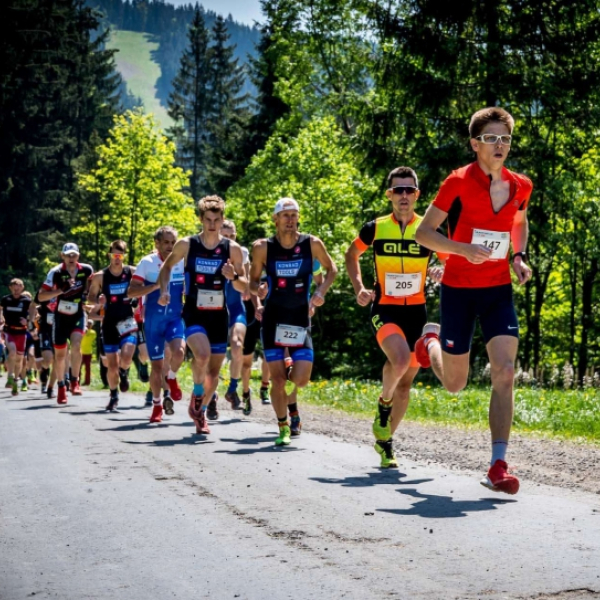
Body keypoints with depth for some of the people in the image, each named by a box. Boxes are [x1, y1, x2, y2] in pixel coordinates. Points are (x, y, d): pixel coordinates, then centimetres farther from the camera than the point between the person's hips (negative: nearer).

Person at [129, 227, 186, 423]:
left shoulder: (184, 262, 0)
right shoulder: (147, 263, -4)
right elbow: (131, 292, -9)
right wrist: (156, 285, -20)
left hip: (176, 317, 0)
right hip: (153, 320, 0)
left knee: (179, 351, -27)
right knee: (156, 364, 5)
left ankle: (172, 378, 6)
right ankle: (157, 404, 25)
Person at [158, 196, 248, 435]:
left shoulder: (232, 249, -1)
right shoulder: (186, 245, -4)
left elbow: (244, 287, 4)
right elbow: (167, 266, 14)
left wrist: (233, 277, -17)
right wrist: (164, 290, -2)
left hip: (219, 316, 2)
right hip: (194, 314, -2)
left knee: (214, 371, 9)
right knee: (202, 355, -29)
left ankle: (201, 411, 33)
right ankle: (197, 395, -1)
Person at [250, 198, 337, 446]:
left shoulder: (312, 244, -4)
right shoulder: (263, 248, -5)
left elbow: (331, 269, 10)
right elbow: (253, 280, 5)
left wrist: (320, 292, -5)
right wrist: (258, 290, -18)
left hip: (301, 318, 1)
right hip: (273, 319, 0)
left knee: (301, 379, -8)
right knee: (278, 379, -5)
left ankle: (292, 404, 28)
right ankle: (283, 427, 15)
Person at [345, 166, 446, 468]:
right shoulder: (374, 228, -2)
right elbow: (351, 254, 16)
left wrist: (442, 272, -14)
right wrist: (359, 287, 2)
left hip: (416, 311, 2)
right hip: (384, 309, -2)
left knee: (406, 381, 7)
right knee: (400, 360, -29)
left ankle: (385, 441, 24)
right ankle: (384, 404, 1)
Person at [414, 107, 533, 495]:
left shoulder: (520, 186, 1)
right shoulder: (458, 182, -12)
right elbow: (424, 233, -10)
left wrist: (519, 256, 4)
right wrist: (464, 248, -25)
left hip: (499, 290, 3)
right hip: (458, 289, -3)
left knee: (505, 373, -14)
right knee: (455, 384, 9)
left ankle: (498, 466, -11)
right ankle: (431, 341, 44)